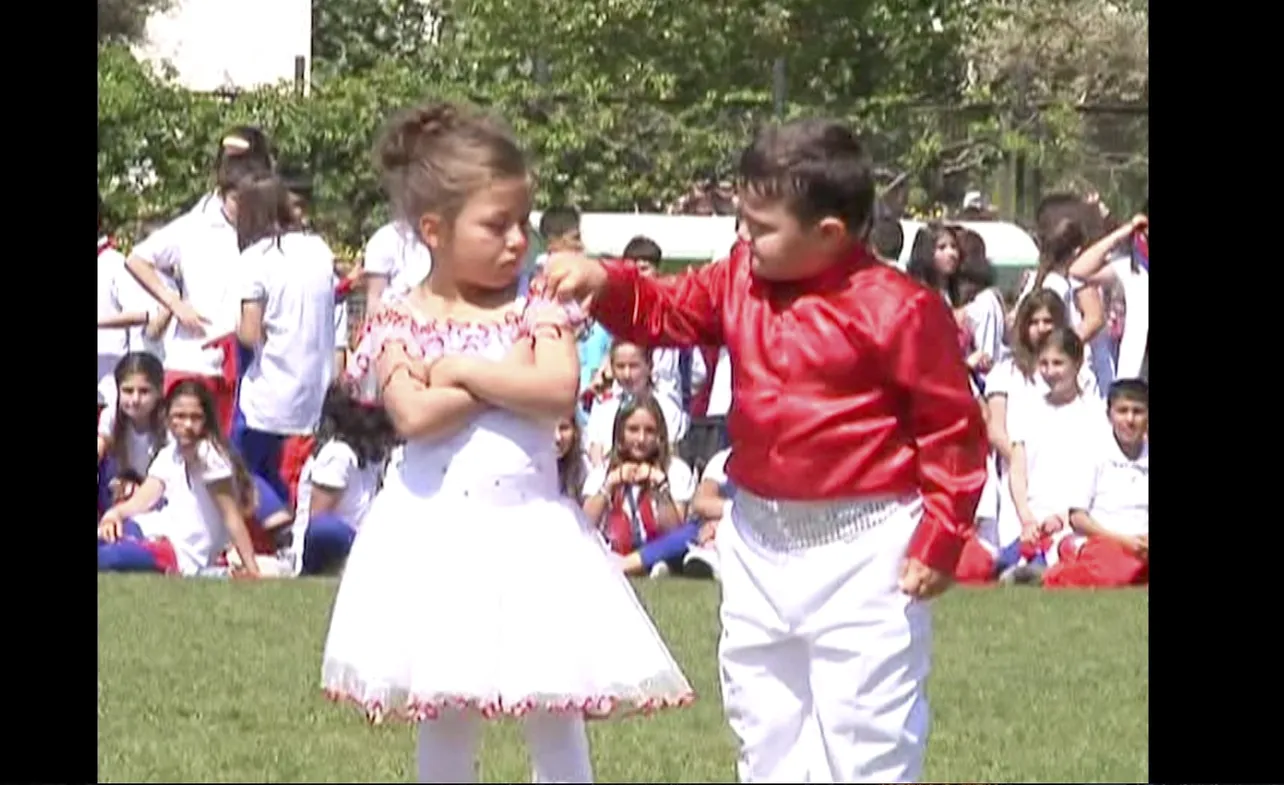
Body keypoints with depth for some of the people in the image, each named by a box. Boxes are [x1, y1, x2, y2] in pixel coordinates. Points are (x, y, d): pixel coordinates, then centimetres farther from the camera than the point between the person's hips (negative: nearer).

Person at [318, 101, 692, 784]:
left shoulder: (536, 311, 3)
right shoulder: (400, 324, -1)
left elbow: (559, 392, -15)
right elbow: (414, 415, -18)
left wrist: (461, 370, -11)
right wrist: (509, 376, -13)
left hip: (529, 526, 1)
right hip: (438, 533, 0)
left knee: (555, 715, 0)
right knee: (445, 721, 9)